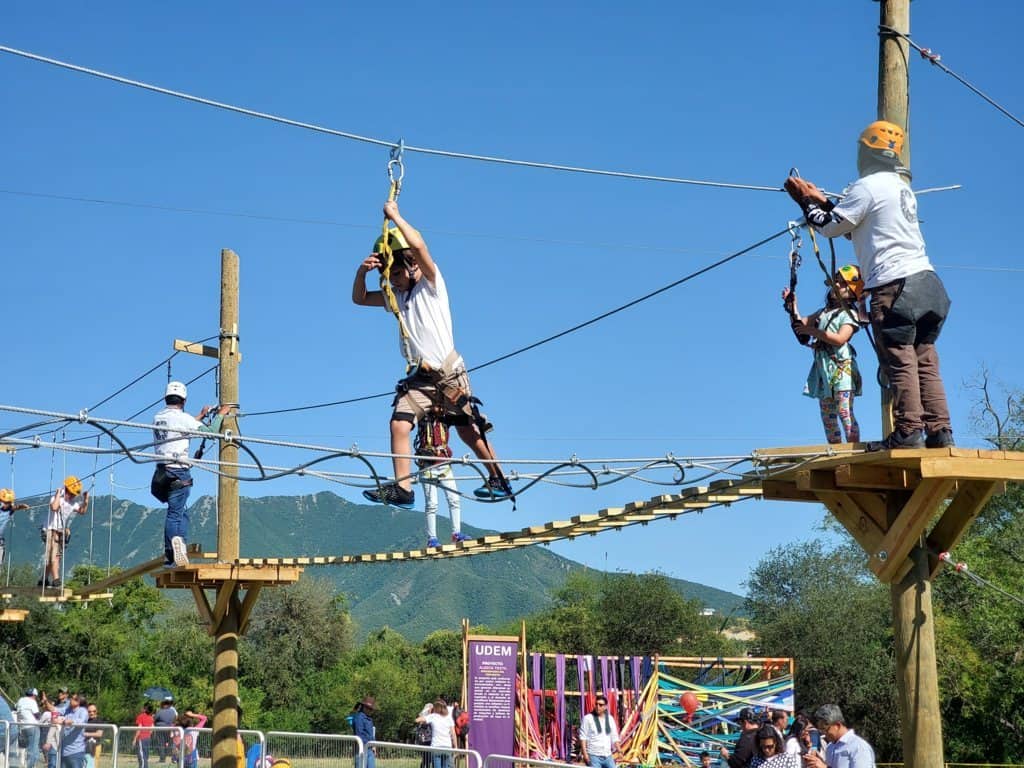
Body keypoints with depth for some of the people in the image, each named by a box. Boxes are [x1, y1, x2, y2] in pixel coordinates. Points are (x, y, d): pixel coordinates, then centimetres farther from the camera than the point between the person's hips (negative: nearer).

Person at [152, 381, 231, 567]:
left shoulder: (157, 418, 12)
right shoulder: (182, 417, -9)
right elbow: (210, 431, -8)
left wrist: (200, 416, 34)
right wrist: (220, 414, 7)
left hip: (161, 472, 7)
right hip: (178, 472, -7)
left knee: (181, 512, 14)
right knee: (175, 513, -7)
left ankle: (180, 549, 7)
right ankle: (170, 556, -14)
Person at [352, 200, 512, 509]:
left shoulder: (431, 284, -3)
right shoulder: (395, 296, 16)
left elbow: (418, 245, -19)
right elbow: (359, 298, 19)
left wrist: (395, 216, -10)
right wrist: (362, 271, -1)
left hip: (449, 374, -5)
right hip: (419, 377, 6)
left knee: (468, 431, 3)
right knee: (399, 424, -14)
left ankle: (499, 481, 18)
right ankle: (402, 488, -16)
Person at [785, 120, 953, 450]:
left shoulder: (866, 187, -7)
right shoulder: (902, 187, 21)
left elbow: (831, 227, 0)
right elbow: (857, 222, 29)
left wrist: (808, 202, 16)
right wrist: (821, 200, 31)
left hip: (893, 287, -8)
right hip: (924, 281, 8)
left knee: (899, 362, -9)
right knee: (925, 361, 6)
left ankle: (907, 430, -13)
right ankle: (939, 430, 2)